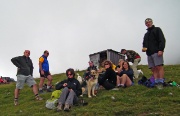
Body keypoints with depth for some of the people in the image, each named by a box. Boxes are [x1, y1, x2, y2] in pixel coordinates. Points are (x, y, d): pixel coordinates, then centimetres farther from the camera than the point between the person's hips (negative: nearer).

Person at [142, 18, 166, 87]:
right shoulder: (146, 34, 29)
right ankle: (156, 82, -3)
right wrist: (144, 48, 4)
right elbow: (144, 43, 30)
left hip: (157, 52, -6)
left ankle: (161, 82, -18)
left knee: (159, 67, -14)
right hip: (149, 53, 7)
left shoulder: (157, 29, 9)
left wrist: (161, 50, -16)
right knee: (153, 68, -1)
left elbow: (162, 40, -3)